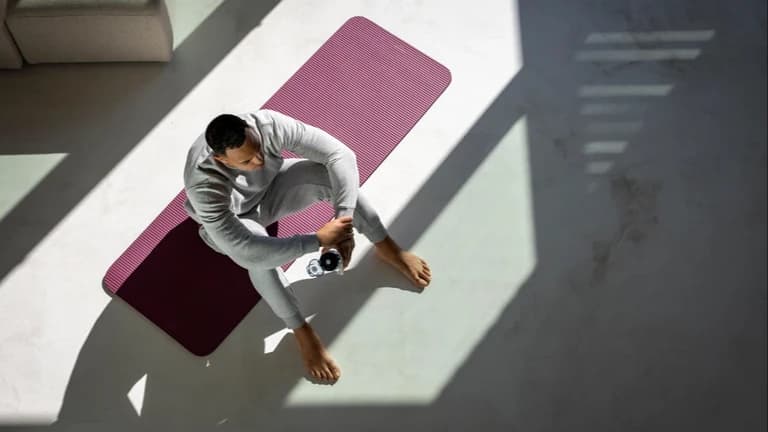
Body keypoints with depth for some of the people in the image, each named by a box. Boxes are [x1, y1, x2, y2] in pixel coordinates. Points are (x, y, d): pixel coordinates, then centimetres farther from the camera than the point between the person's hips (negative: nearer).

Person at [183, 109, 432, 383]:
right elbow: (245, 253, -48)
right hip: (230, 221, -3)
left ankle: (387, 249, -7)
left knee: (327, 174, -26)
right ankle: (303, 333, -15)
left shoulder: (269, 123, -36)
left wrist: (343, 218, -44)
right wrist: (318, 239, -49)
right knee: (259, 257, -38)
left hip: (270, 188, 3)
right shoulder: (204, 186, -43)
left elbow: (341, 155, -34)